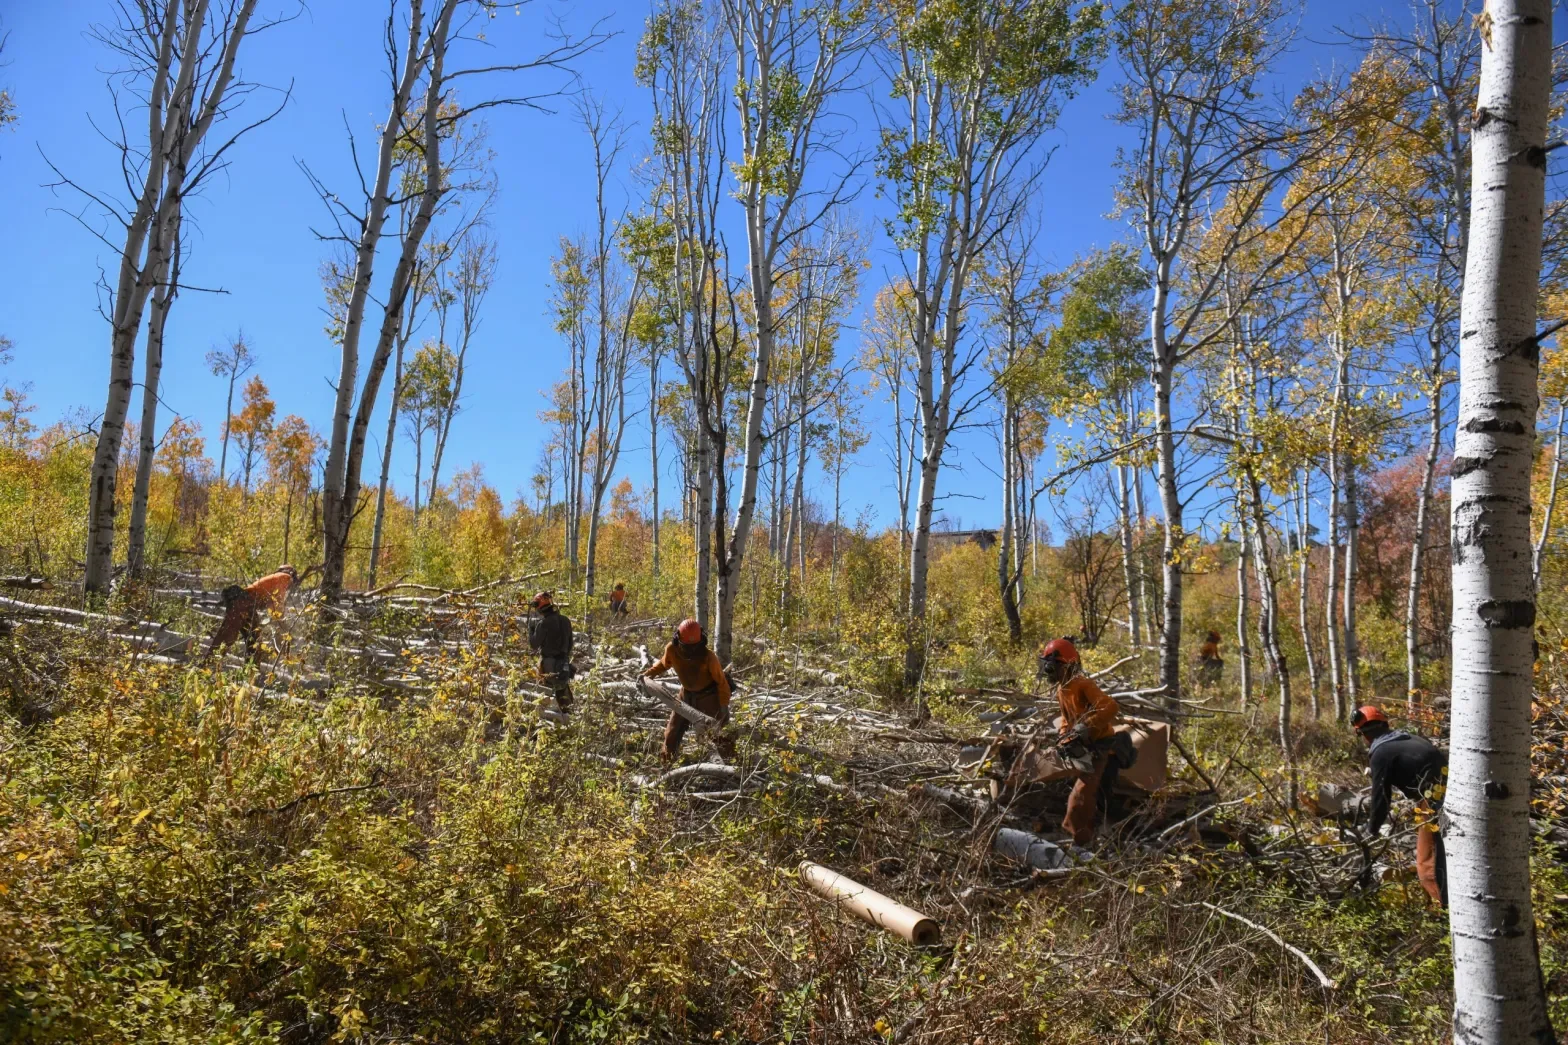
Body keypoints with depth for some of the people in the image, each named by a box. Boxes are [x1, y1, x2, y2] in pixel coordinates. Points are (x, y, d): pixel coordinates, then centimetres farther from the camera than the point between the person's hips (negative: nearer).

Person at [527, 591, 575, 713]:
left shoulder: (544, 623, -18)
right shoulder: (565, 620, 3)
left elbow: (533, 645, -13)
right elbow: (570, 643, 12)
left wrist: (531, 628, 0)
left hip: (549, 663, -6)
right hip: (563, 661, 6)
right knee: (564, 686, 21)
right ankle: (567, 707, 30)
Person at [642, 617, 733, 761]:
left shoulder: (708, 656, -29)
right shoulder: (671, 649, -19)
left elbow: (721, 680, -19)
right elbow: (664, 663, 6)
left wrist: (724, 705, -19)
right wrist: (649, 672, -6)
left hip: (709, 696, -4)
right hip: (686, 694, 4)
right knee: (672, 730, 9)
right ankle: (665, 760, 28)